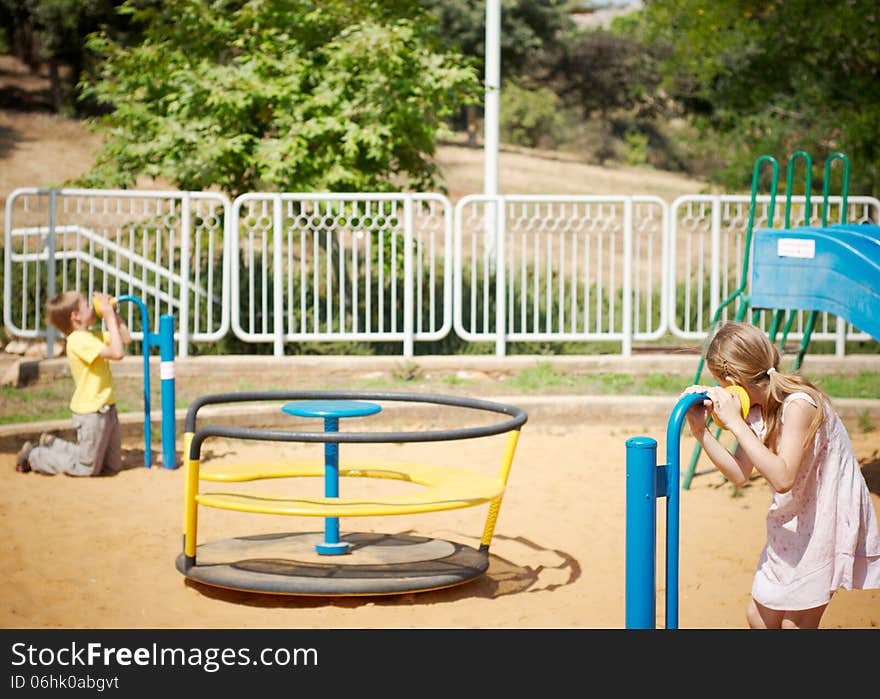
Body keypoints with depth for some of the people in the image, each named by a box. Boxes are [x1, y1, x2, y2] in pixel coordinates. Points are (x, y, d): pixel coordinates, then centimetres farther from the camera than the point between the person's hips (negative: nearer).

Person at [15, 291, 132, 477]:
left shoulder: (92, 336, 9)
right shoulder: (78, 340, -21)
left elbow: (125, 339, 15)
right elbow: (117, 352, -29)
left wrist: (114, 313, 4)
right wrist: (110, 317, -23)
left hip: (107, 409, 9)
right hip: (91, 412, -9)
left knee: (112, 466, 16)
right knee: (88, 468, 3)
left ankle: (52, 444, 27)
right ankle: (33, 456, 18)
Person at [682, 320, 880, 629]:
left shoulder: (799, 405, -26)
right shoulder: (756, 409, -1)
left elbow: (782, 478, -36)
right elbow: (739, 475, 1)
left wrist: (735, 423, -34)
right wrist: (700, 430, -10)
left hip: (828, 520, -8)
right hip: (794, 521, 8)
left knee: (795, 625, -1)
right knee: (759, 616, 12)